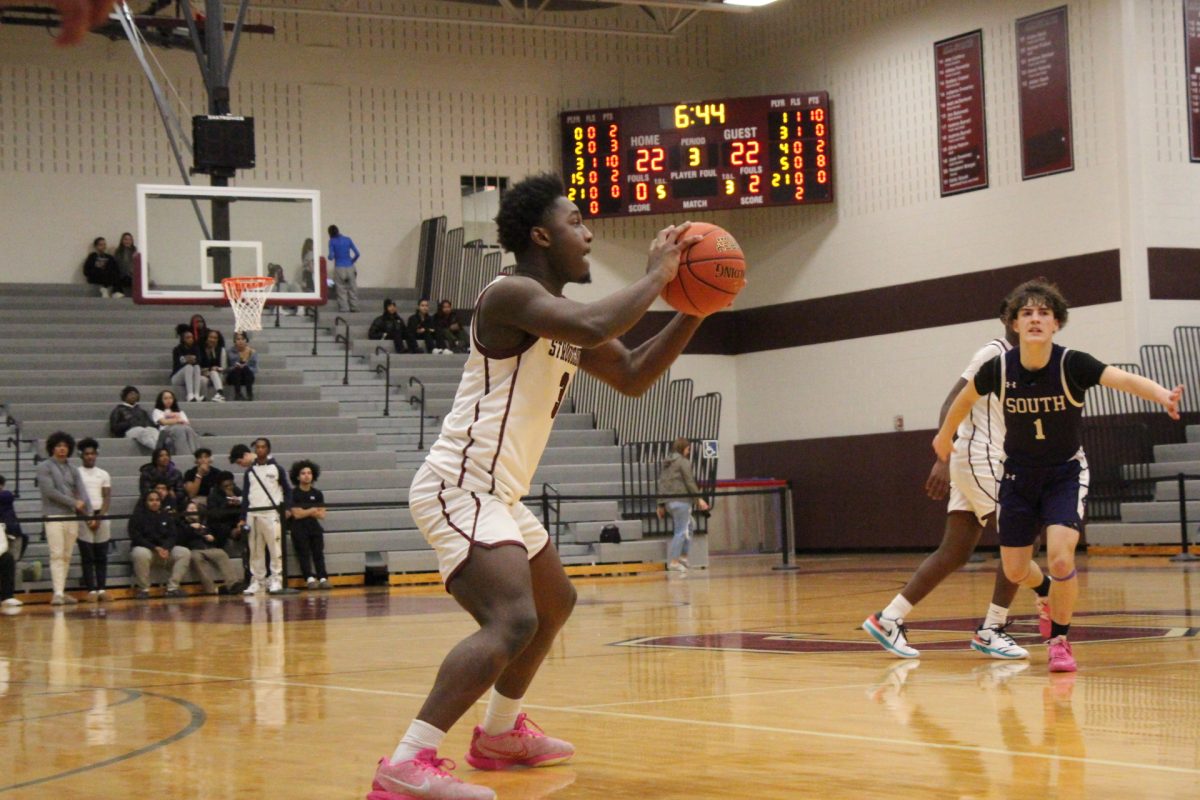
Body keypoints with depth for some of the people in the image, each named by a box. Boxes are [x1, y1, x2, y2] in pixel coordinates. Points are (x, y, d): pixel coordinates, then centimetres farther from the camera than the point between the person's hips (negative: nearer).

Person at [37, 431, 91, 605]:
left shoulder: (73, 470, 15)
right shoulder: (44, 467, 1)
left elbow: (82, 493, 7)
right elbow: (49, 491, -10)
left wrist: (89, 514, -8)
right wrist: (73, 502, -10)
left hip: (72, 517, 5)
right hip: (53, 517, -5)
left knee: (67, 556, 6)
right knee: (57, 555, -11)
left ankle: (62, 592, 11)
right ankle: (58, 593, -15)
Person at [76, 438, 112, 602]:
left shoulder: (104, 474, 11)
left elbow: (107, 498, 6)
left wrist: (99, 517, -8)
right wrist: (87, 518, -10)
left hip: (101, 517, 3)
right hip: (83, 517, -3)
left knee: (101, 556, 2)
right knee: (87, 557, -3)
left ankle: (101, 588, 4)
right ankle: (91, 590, -3)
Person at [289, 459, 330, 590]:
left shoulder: (317, 494, 15)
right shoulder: (294, 494, 1)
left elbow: (321, 514, 7)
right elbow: (296, 514, -7)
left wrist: (304, 512, -1)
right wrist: (312, 511, 5)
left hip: (314, 527, 3)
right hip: (299, 528, -3)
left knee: (318, 552, -13)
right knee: (304, 552, -17)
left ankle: (323, 579, -23)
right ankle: (310, 579, -25)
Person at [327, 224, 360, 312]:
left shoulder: (332, 241, -3)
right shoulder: (348, 239, 5)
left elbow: (331, 257, -8)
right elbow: (357, 254, 3)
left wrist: (330, 257, 15)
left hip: (339, 268, -2)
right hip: (350, 268, 2)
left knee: (341, 289, 4)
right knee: (352, 288, 10)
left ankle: (343, 307, 0)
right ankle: (354, 307, 11)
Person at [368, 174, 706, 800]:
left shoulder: (562, 316, 15)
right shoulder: (511, 296, -16)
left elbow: (632, 377, 21)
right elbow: (595, 328, -34)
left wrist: (694, 309, 9)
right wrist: (655, 276, -18)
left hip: (495, 494, 11)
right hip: (459, 487, -11)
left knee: (555, 605, 28)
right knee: (513, 620, -27)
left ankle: (500, 733, 41)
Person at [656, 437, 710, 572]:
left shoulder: (666, 463, 18)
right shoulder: (683, 461, -6)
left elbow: (661, 483, 17)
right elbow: (689, 482, -12)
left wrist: (661, 504, 17)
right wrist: (699, 498, -10)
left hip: (668, 501, 8)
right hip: (681, 500, -8)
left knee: (689, 526, 19)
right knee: (681, 531, -4)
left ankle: (683, 556, 15)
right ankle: (673, 561, -7)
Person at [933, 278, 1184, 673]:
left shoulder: (1072, 364, -22)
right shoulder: (999, 368, -15)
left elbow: (1124, 379, -38)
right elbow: (967, 396, 6)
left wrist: (1162, 394, -58)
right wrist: (945, 435, 21)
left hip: (1065, 473, -2)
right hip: (1019, 474, 3)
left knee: (1060, 558, -20)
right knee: (1015, 571, 7)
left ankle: (1059, 640, 5)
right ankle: (1051, 594, 45)